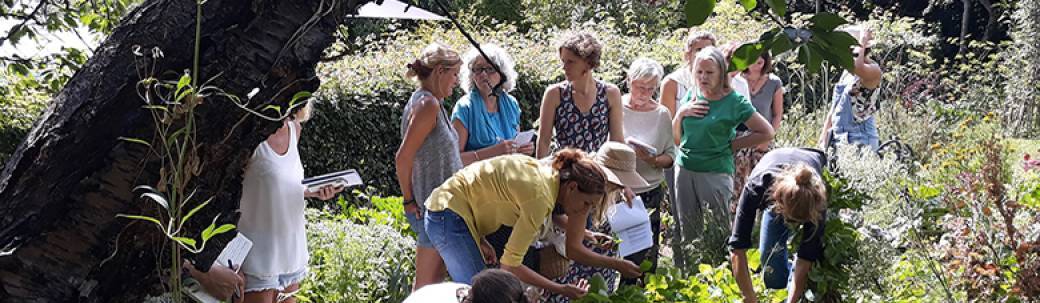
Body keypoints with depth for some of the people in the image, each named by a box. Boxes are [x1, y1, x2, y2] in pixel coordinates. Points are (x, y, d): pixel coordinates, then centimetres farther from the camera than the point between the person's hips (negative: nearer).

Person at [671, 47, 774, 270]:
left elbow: (766, 133, -2)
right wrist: (681, 113, -3)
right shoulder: (691, 97, 8)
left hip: (716, 173, -5)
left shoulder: (734, 102, -5)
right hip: (685, 170, 5)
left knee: (717, 236, -2)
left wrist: (732, 145, -4)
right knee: (687, 235, 8)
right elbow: (676, 139, 13)